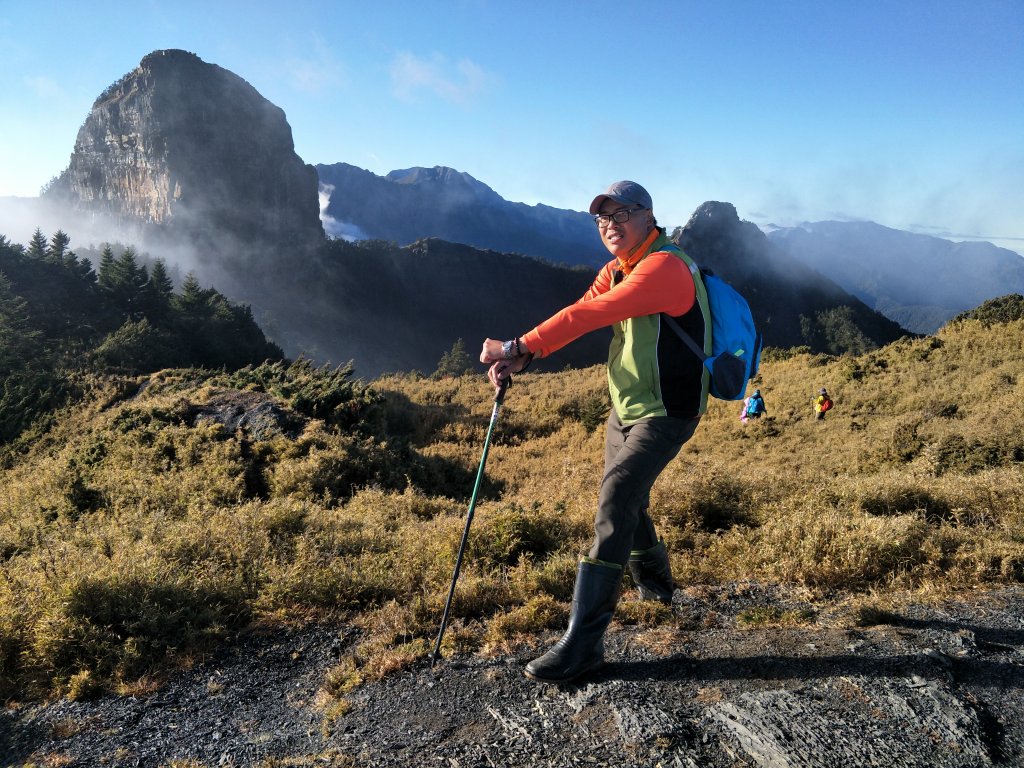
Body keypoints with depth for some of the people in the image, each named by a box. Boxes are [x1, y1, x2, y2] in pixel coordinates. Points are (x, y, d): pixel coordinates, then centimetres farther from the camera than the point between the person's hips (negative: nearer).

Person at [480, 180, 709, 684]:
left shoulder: (663, 267, -19)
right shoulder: (616, 270, 10)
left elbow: (589, 316, -29)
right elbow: (577, 317, -3)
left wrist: (517, 346, -28)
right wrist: (519, 359, -18)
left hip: (666, 412, -9)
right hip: (625, 409, 9)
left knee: (616, 500, -20)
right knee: (627, 501, 20)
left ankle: (583, 642, -19)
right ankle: (655, 582, 48)